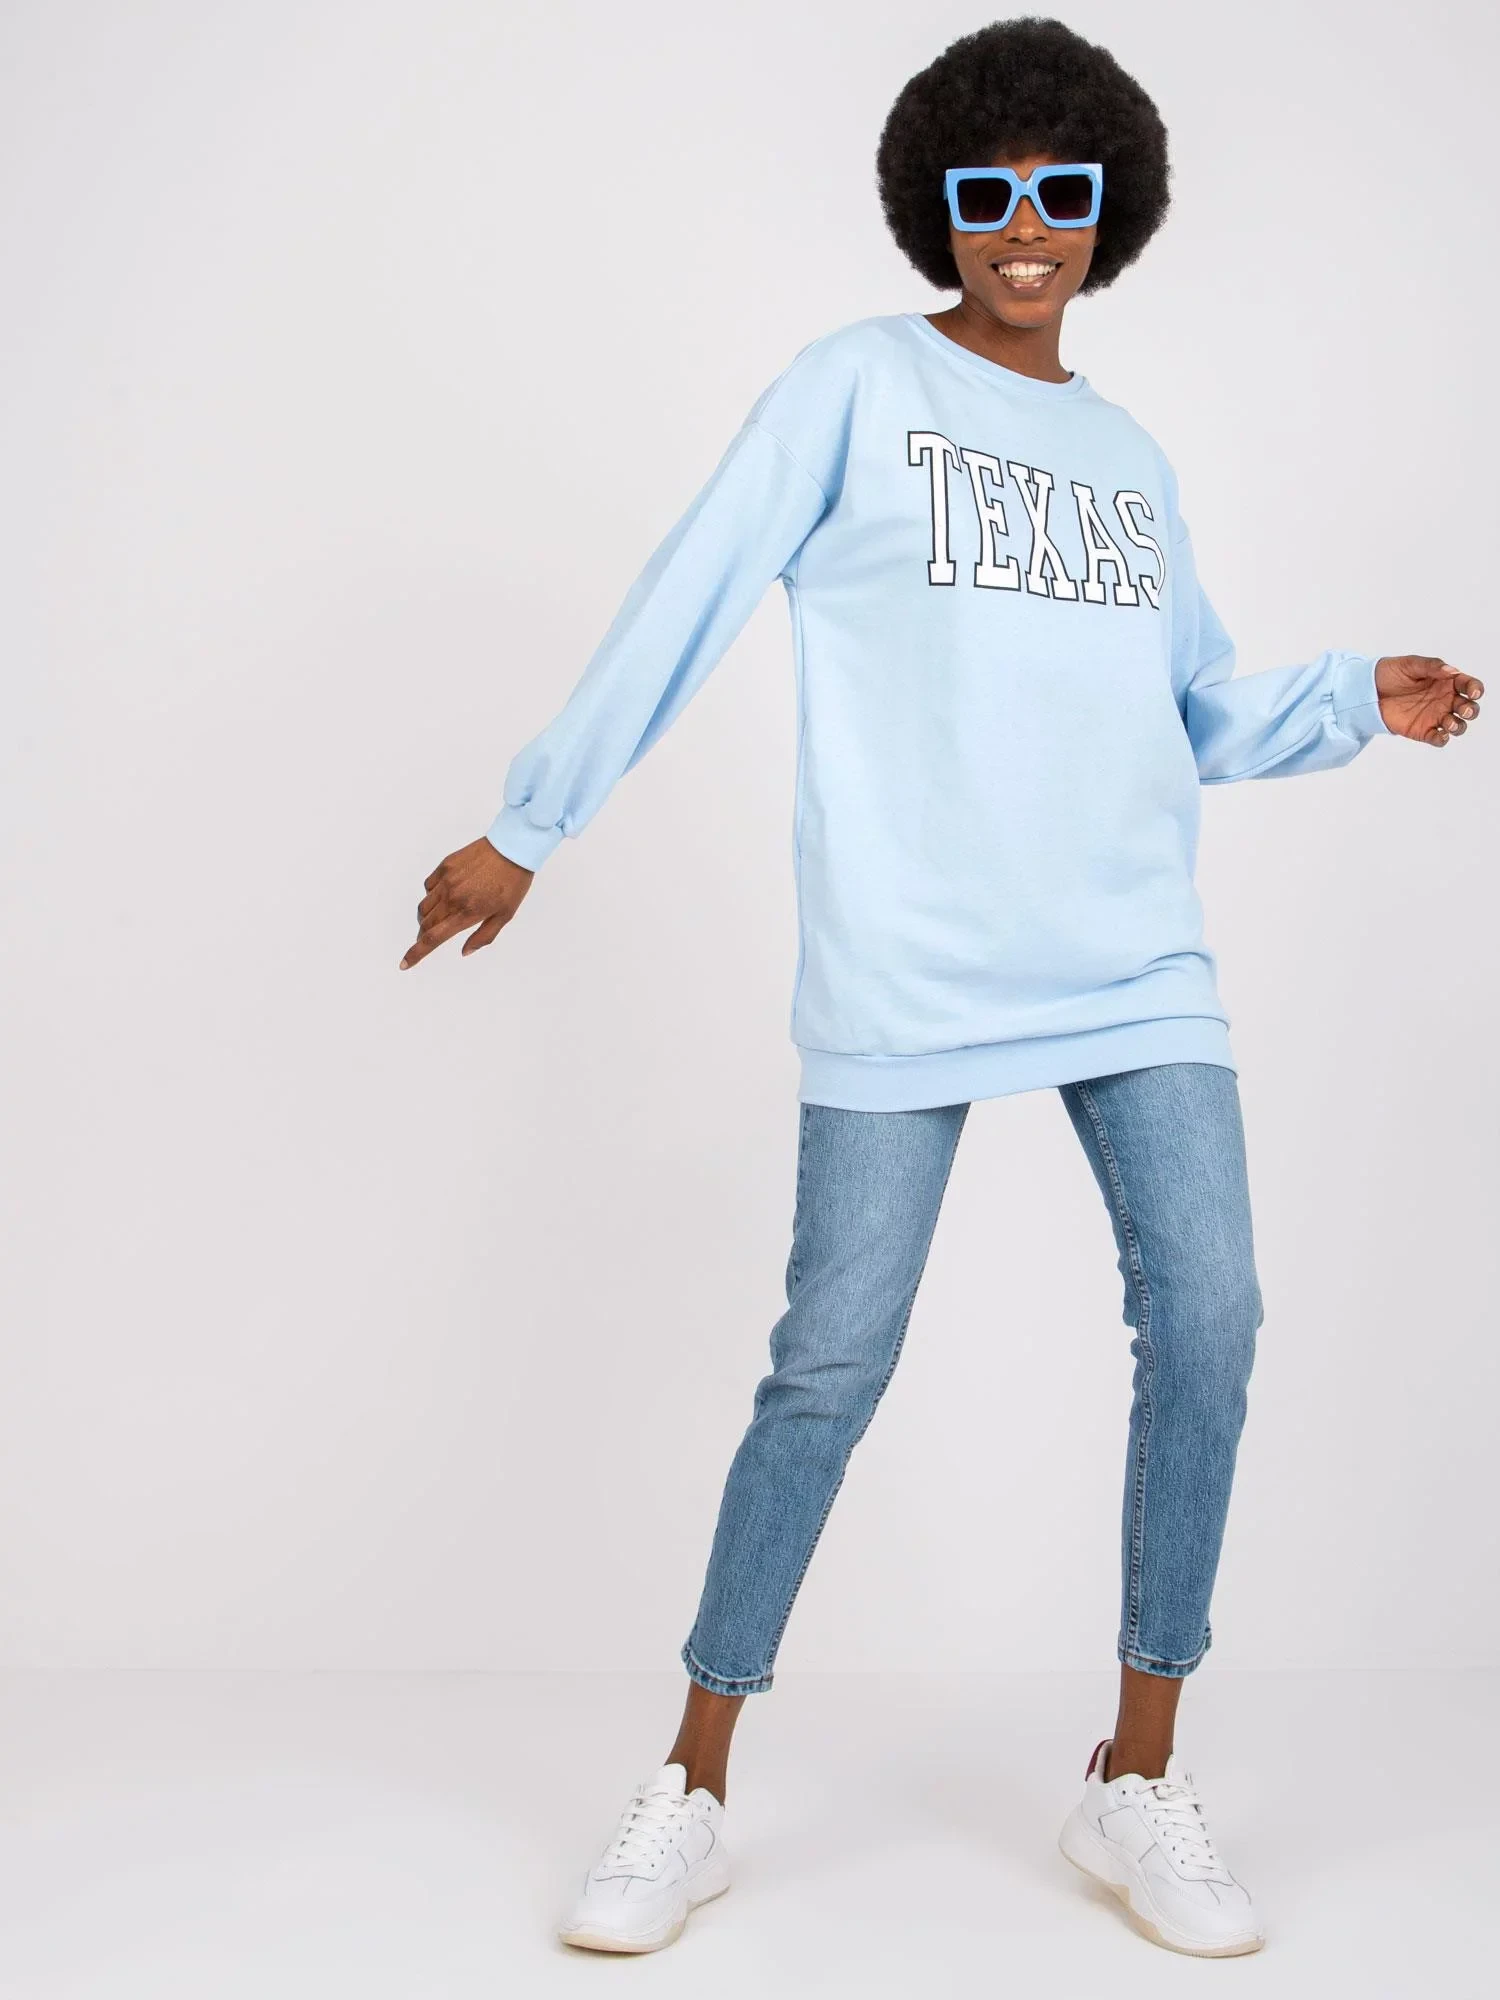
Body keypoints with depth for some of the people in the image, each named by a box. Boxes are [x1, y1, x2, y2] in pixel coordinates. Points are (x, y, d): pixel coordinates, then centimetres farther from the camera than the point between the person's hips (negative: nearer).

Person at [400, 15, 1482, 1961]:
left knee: (1207, 1319, -6)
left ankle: (1139, 1782, 10)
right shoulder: (857, 385, 4)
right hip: (905, 976, -4)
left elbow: (1201, 717, 23)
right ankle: (694, 1790, 14)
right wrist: (530, 826, -2)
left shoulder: (1131, 457, 19)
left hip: (1136, 964, 5)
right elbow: (687, 604, 0)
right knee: (832, 1364, -2)